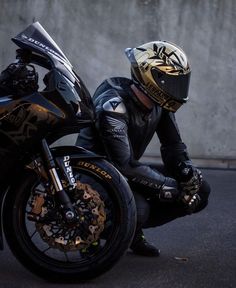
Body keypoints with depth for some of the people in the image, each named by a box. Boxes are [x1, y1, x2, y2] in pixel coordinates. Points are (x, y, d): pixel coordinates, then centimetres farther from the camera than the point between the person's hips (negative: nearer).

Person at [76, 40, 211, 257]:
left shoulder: (159, 103, -4)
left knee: (200, 191, -3)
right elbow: (125, 166, -33)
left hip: (128, 171, 8)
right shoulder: (113, 104, -28)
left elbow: (173, 146, 5)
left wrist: (189, 175, -16)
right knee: (137, 209, -37)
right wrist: (174, 188, -29)